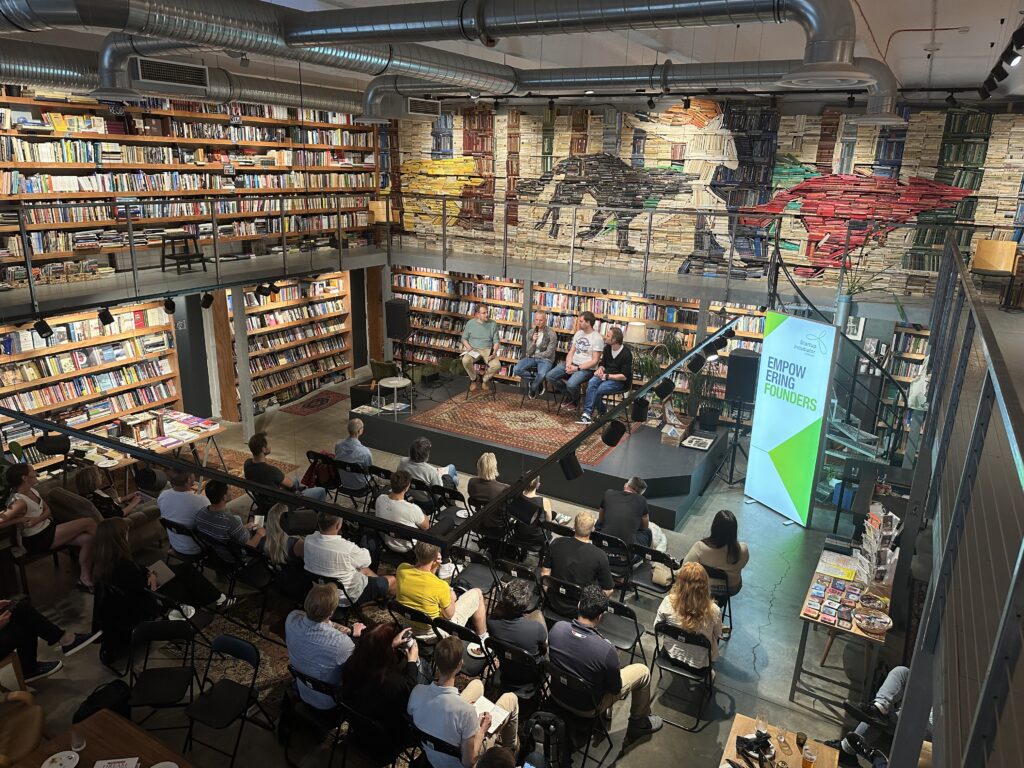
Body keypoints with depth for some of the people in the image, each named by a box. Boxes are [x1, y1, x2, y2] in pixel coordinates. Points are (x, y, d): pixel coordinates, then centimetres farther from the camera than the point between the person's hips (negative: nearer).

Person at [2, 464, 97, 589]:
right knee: (89, 523, -14)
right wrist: (21, 519, -20)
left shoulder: (32, 491, 3)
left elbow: (48, 511, 5)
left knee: (87, 538, -8)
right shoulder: (20, 502, -24)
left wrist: (37, 519, -15)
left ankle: (85, 578, 5)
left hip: (48, 528, 8)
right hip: (38, 539, -8)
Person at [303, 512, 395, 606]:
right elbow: (366, 560, -16)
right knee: (392, 580, 14)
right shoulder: (348, 549, -37)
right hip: (348, 597, -6)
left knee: (365, 569, 29)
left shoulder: (308, 541, -20)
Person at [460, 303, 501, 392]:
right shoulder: (470, 323, 2)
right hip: (473, 349, 0)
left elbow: (496, 341, 4)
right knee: (465, 360, -34)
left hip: (488, 350, 0)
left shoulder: (493, 324, 2)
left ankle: (485, 379, 5)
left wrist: (494, 352, -14)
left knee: (497, 365, -29)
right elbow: (464, 338, 9)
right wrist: (468, 347, -11)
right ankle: (473, 380, -3)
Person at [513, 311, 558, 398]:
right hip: (531, 358, 4)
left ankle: (533, 389, -3)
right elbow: (529, 353, -1)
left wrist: (534, 355, -2)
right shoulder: (530, 333, 3)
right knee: (516, 370, -24)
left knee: (541, 374, -37)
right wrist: (533, 341, -18)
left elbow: (548, 353, -10)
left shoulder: (552, 334, -9)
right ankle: (537, 379, 0)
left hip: (545, 359, -4)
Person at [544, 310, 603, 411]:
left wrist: (577, 368, -20)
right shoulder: (578, 333, 11)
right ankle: (570, 395, 11)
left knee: (571, 384, -34)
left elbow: (595, 361, -14)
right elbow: (571, 351, 12)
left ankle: (575, 401, 3)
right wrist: (568, 364, -9)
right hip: (572, 364, 7)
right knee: (549, 376, -8)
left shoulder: (597, 338, -11)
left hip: (586, 368, -7)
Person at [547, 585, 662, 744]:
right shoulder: (607, 651, -34)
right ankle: (639, 724, 32)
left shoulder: (556, 628, -22)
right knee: (643, 671, 11)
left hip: (557, 695, 5)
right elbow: (615, 689, -16)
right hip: (586, 708, -4)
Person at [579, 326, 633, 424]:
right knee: (592, 383, -28)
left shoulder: (626, 353, -14)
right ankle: (587, 412, -35)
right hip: (605, 375, 5)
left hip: (618, 380, -5)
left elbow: (624, 376, -15)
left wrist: (607, 376, -20)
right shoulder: (607, 348, 6)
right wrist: (600, 369, -4)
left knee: (599, 390, -31)